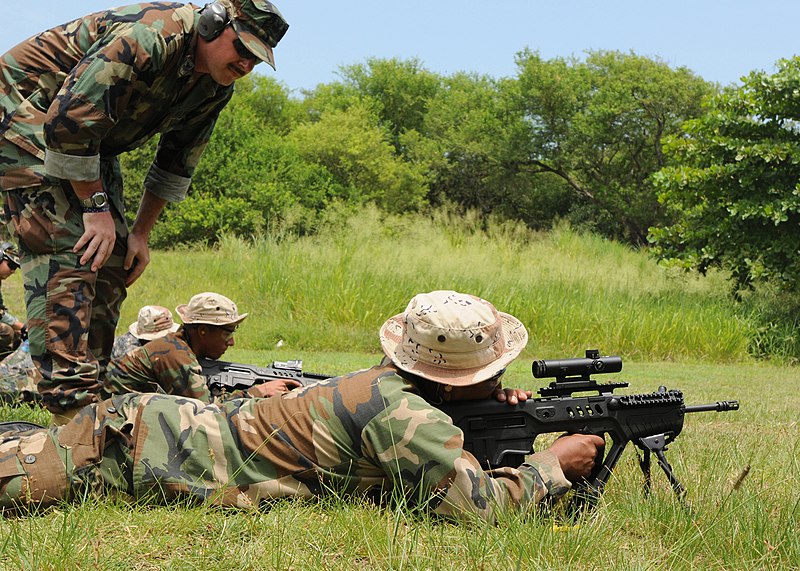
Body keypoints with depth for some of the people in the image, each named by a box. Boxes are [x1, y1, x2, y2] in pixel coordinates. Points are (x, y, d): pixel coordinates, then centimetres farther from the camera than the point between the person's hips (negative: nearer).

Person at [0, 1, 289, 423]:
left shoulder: (217, 87, -3)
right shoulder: (149, 38, -32)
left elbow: (176, 164, 9)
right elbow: (69, 121, -31)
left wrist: (141, 232, 5)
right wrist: (95, 207, -24)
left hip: (89, 143, 10)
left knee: (111, 258, 3)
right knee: (67, 251, -21)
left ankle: (90, 387, 8)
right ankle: (69, 399, -25)